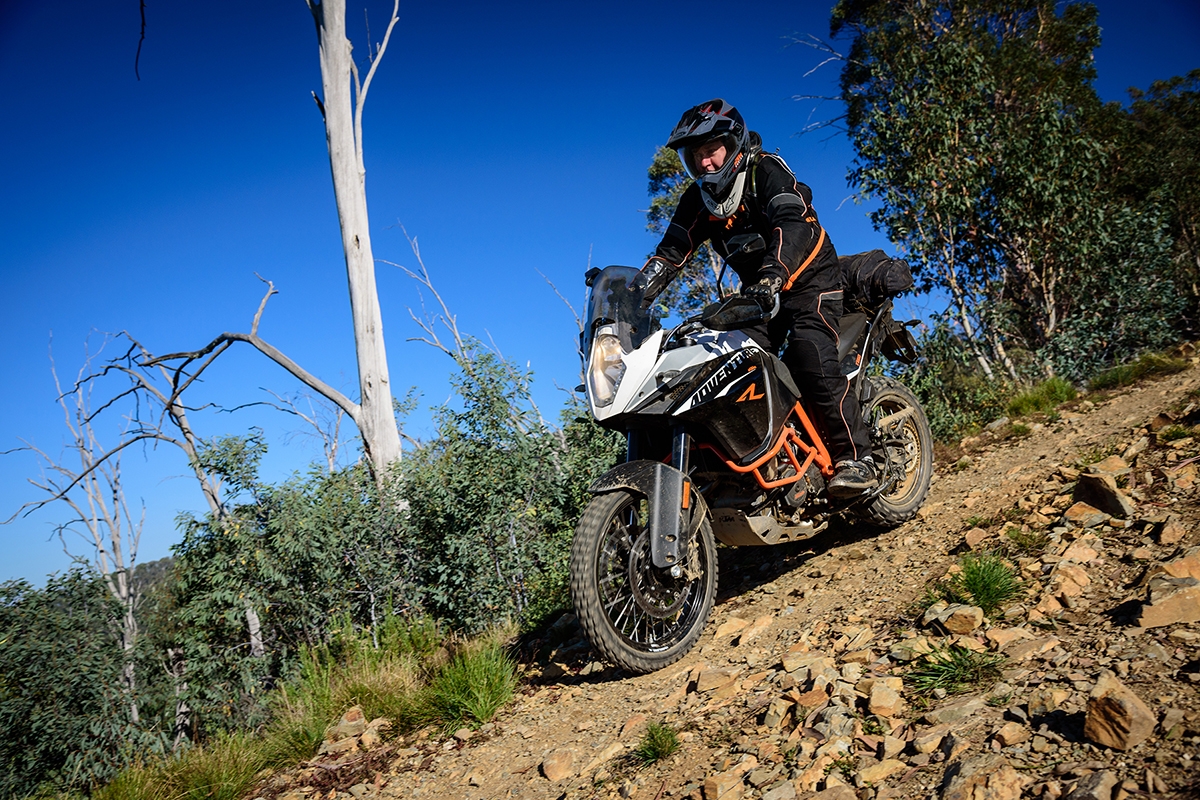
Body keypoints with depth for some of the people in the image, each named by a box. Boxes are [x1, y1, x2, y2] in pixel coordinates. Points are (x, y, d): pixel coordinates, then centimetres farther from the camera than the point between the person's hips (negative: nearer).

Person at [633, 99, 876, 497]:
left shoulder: (766, 170, -16)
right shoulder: (697, 199, 3)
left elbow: (793, 224, -32)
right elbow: (670, 252, -1)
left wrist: (772, 276, -50)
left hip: (809, 278, -6)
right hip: (758, 290, 7)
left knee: (811, 359, -25)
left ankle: (854, 458, -18)